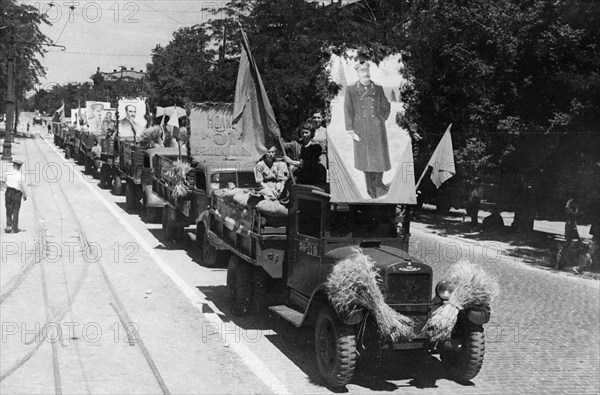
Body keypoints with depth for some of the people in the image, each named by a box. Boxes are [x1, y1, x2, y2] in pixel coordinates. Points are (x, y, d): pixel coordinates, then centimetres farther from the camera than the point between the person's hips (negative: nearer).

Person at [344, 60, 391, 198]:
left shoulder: (378, 89, 5)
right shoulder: (351, 90, 0)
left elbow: (386, 106, 16)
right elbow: (348, 111, -2)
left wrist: (380, 120, 8)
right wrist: (351, 130, -8)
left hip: (377, 129, 1)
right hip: (361, 129, -1)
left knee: (379, 156, 4)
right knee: (366, 158, 4)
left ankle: (378, 183, 25)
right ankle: (371, 187, 16)